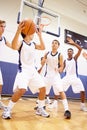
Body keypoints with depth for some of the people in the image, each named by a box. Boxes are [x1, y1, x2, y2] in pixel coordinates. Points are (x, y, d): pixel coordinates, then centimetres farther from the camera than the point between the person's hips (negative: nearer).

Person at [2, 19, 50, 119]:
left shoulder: (33, 44, 14)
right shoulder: (21, 43, -6)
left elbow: (43, 47, 6)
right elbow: (14, 47, -28)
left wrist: (40, 35, 3)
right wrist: (18, 31, -39)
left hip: (33, 70, 7)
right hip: (23, 70, -7)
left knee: (42, 88, 4)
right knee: (21, 90, -26)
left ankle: (40, 109, 22)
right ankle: (7, 109, -4)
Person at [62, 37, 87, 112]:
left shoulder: (75, 58, 2)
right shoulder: (65, 61, 9)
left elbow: (80, 49, -13)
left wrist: (73, 43, -23)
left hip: (75, 77, -2)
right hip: (67, 77, 2)